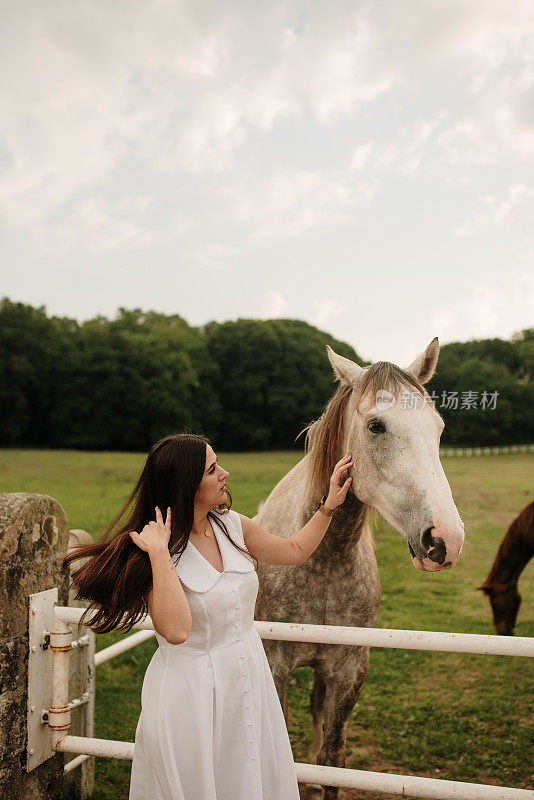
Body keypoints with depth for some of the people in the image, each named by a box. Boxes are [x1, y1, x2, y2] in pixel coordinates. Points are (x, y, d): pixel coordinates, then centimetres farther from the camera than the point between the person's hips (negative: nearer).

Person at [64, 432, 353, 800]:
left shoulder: (232, 525, -2)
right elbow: (176, 630, -31)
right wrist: (159, 553, -31)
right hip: (190, 695, -5)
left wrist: (330, 505, 6)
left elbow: (294, 550, 13)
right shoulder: (155, 546, -18)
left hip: (250, 682, 6)